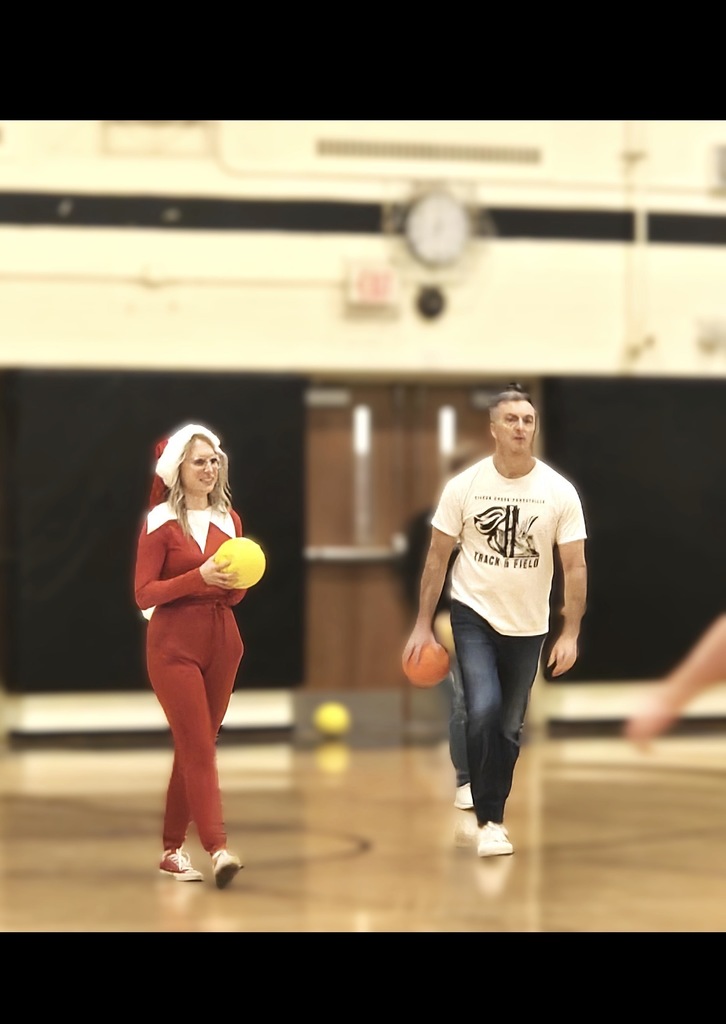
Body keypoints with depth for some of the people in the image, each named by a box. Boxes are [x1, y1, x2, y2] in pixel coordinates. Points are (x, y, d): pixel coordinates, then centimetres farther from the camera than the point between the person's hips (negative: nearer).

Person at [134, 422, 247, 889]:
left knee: (194, 746, 8)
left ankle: (173, 848, 15)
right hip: (175, 644, -6)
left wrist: (238, 582, -6)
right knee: (199, 747, -12)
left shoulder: (228, 519, 11)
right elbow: (144, 593, -9)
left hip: (222, 641, 6)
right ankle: (218, 847, -19)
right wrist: (199, 577, -20)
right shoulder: (160, 522, -5)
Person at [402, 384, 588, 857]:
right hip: (474, 614, -2)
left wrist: (570, 634, -10)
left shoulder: (560, 492, -8)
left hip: (529, 625, 2)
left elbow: (575, 566, -5)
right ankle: (489, 820, -9)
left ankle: (491, 810, 26)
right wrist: (423, 624, -3)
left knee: (510, 727, 9)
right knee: (484, 711, -19)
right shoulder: (464, 486, -8)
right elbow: (438, 556, -1)